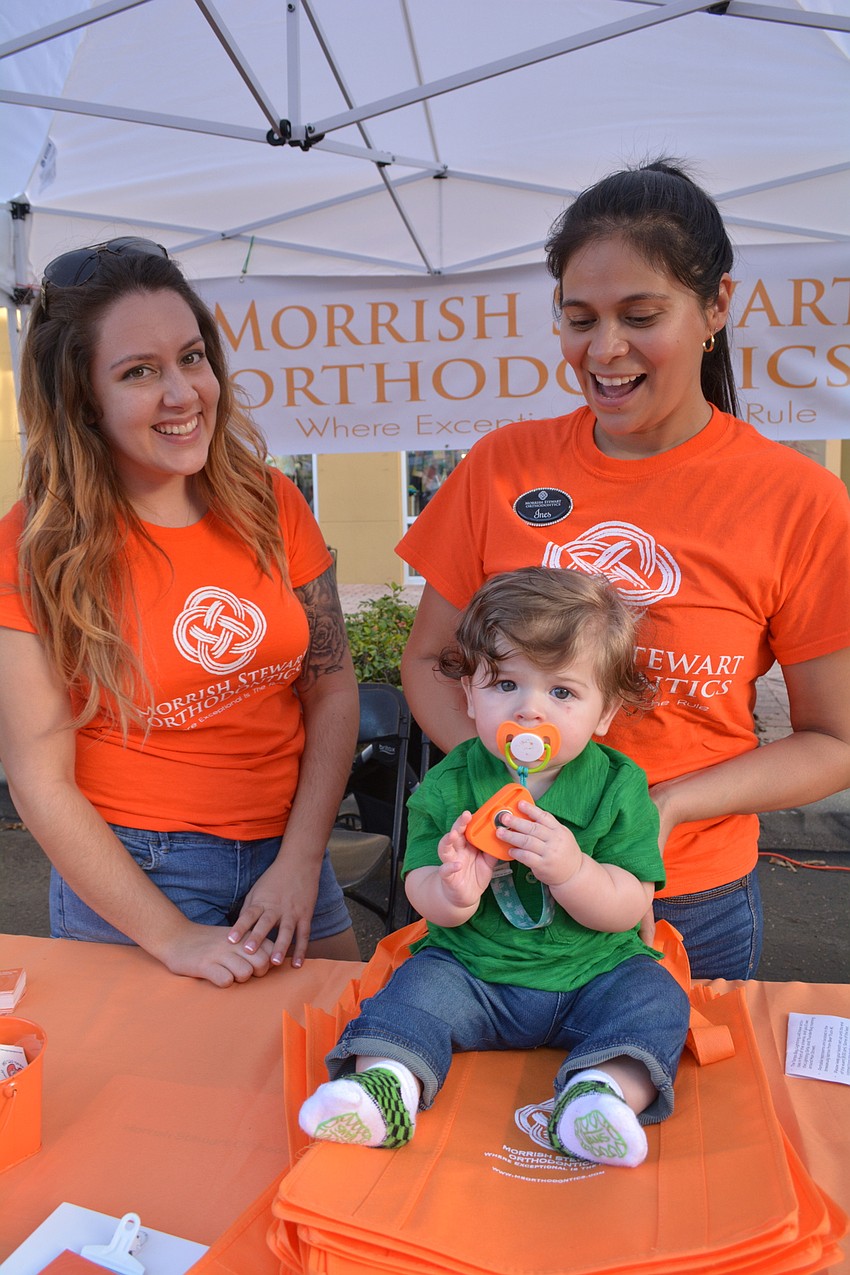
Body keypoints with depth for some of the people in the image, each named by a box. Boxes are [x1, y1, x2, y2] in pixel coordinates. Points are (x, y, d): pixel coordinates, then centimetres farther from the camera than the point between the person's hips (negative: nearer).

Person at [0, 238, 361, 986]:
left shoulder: (271, 505, -3)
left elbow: (332, 687, -1)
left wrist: (301, 862, -9)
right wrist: (172, 936, -13)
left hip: (287, 853, 4)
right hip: (125, 877, -3)